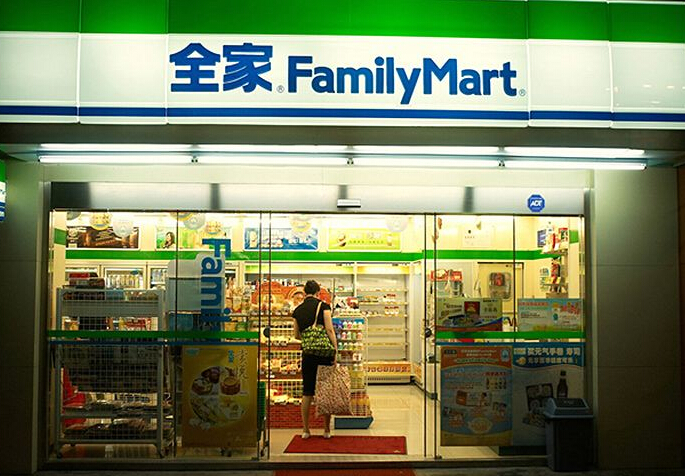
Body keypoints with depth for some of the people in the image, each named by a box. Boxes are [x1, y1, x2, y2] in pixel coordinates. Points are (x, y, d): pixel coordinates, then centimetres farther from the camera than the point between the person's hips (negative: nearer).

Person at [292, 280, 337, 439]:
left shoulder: (297, 310, 7)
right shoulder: (323, 306, -4)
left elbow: (297, 335, 14)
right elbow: (329, 330, -12)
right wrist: (335, 350, -11)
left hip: (308, 353, 3)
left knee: (307, 392, 10)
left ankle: (305, 430, 13)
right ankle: (327, 430, 11)